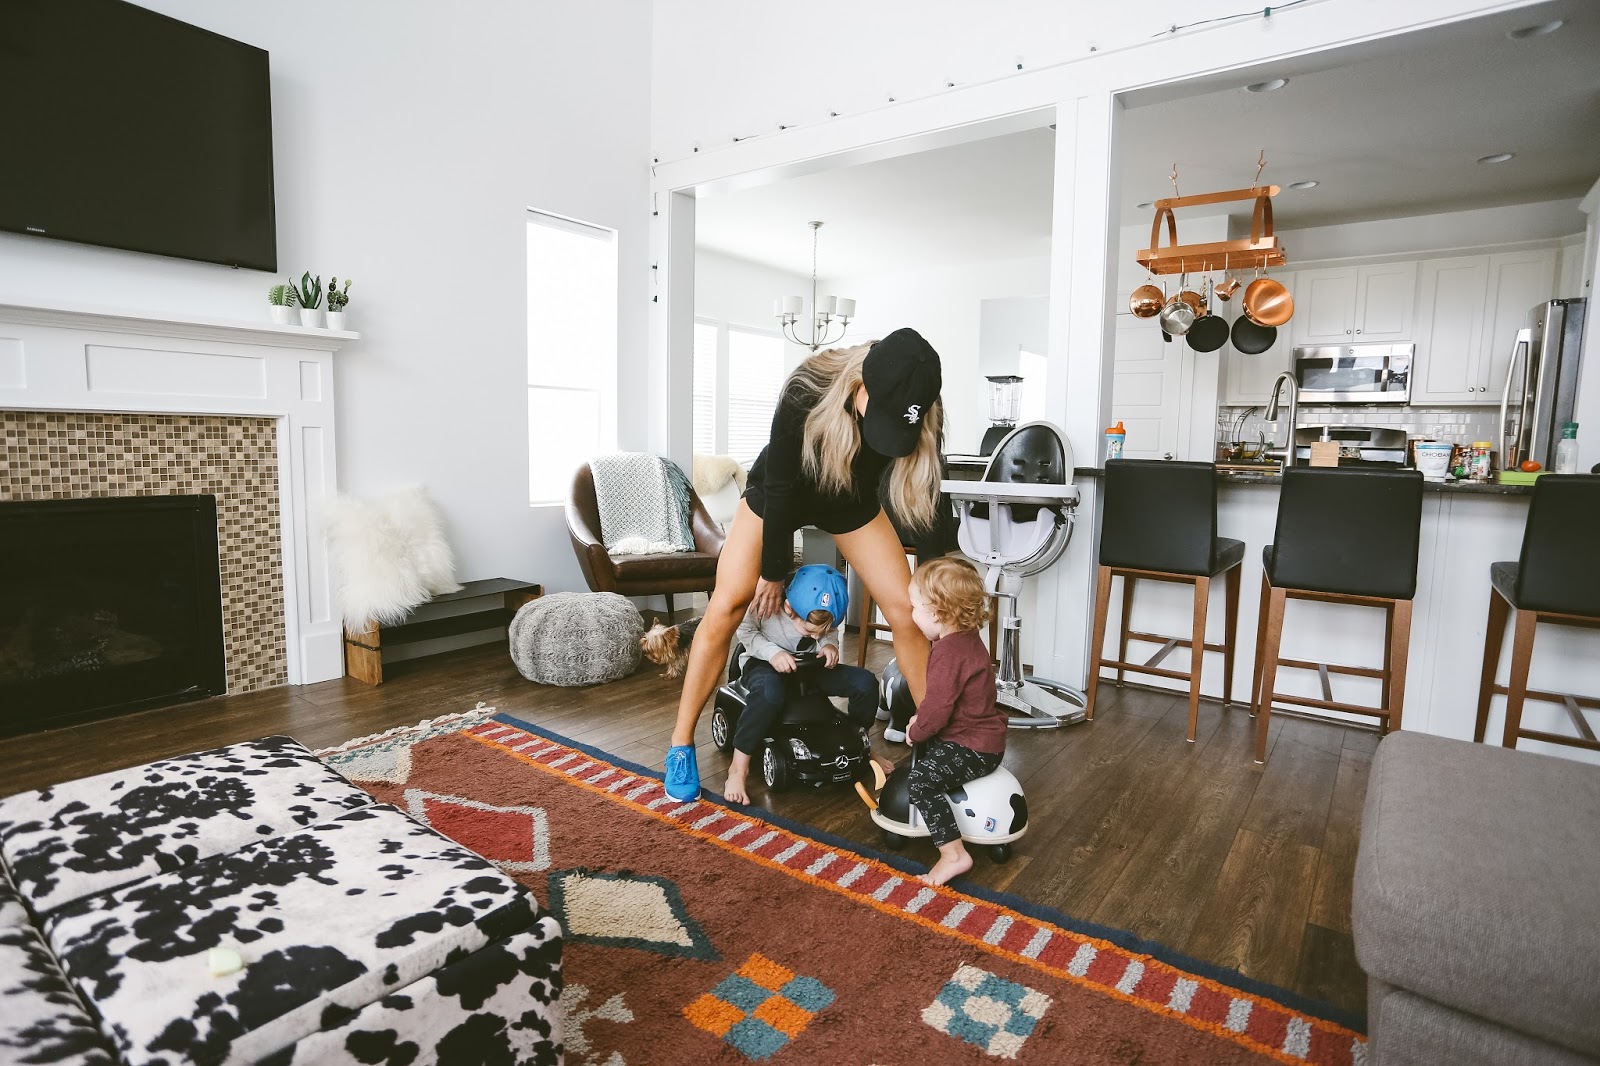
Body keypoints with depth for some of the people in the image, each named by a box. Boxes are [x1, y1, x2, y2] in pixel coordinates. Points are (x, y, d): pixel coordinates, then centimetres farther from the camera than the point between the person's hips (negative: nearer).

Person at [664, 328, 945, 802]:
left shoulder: (920, 415, -28)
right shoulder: (805, 393, -38)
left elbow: (927, 497, -15)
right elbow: (780, 488, -26)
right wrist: (773, 572, -15)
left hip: (853, 501, 3)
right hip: (778, 495, -2)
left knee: (906, 610, -7)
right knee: (726, 607, -11)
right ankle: (681, 744, 4)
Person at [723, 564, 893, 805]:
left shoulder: (826, 613, -17)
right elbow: (746, 632, -15)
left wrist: (829, 645, -19)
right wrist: (772, 652, -29)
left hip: (810, 664, 5)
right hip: (766, 663, -4)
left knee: (865, 682, -12)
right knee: (769, 692, -42)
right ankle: (739, 767, -26)